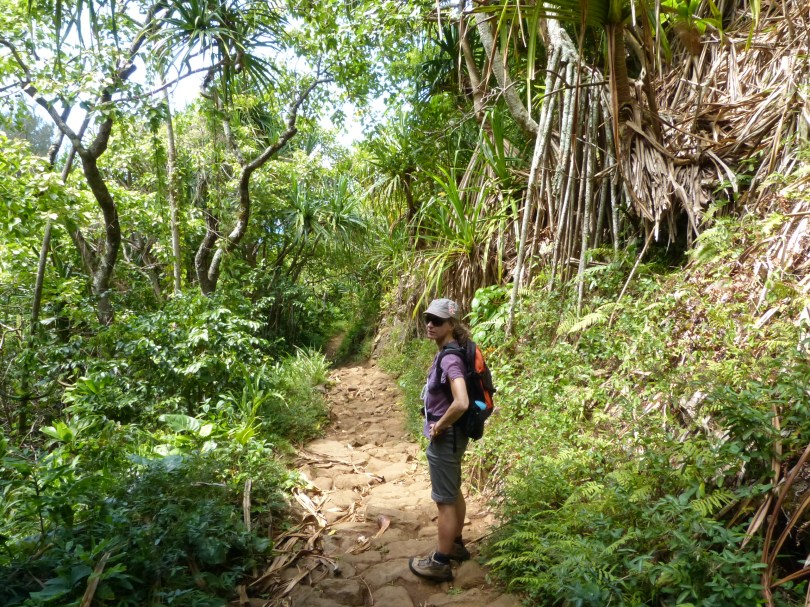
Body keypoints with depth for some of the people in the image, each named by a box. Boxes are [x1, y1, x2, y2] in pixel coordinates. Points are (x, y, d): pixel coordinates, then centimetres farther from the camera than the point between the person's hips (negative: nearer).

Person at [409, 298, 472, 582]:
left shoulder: (450, 358, -25)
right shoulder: (449, 353, 4)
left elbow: (461, 403, -37)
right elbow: (455, 395, 21)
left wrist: (439, 426, -21)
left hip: (445, 437, -10)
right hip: (452, 435, 10)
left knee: (444, 500, 4)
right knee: (454, 492, 24)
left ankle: (440, 563, 19)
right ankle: (456, 544, 41)